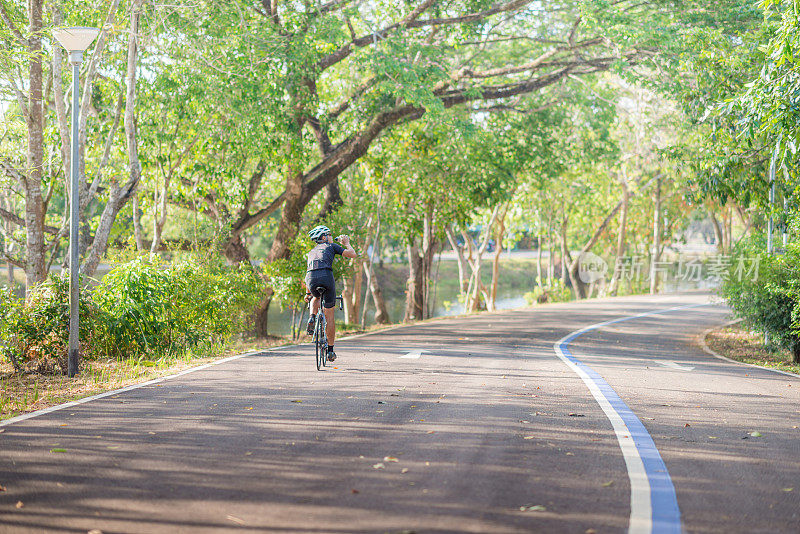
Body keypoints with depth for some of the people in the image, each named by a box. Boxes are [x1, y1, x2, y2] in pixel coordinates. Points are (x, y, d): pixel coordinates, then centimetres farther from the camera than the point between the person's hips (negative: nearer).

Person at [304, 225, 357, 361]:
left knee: (316, 298, 41)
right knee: (329, 316, 9)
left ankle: (312, 319, 11)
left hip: (311, 280, 4)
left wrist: (308, 293, 47)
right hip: (326, 276, -4)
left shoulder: (312, 252, 33)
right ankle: (330, 350, 12)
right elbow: (353, 254, 12)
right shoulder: (331, 246, 20)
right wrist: (347, 243, 32)